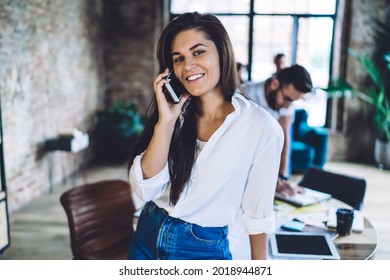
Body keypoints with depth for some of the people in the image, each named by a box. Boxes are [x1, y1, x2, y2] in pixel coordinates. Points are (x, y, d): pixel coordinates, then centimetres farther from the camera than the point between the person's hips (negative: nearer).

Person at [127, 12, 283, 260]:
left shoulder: (261, 126, -16)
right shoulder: (177, 112, -2)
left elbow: (258, 213, -8)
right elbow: (145, 189, -11)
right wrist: (166, 123, -20)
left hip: (204, 249, -4)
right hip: (148, 236, 4)